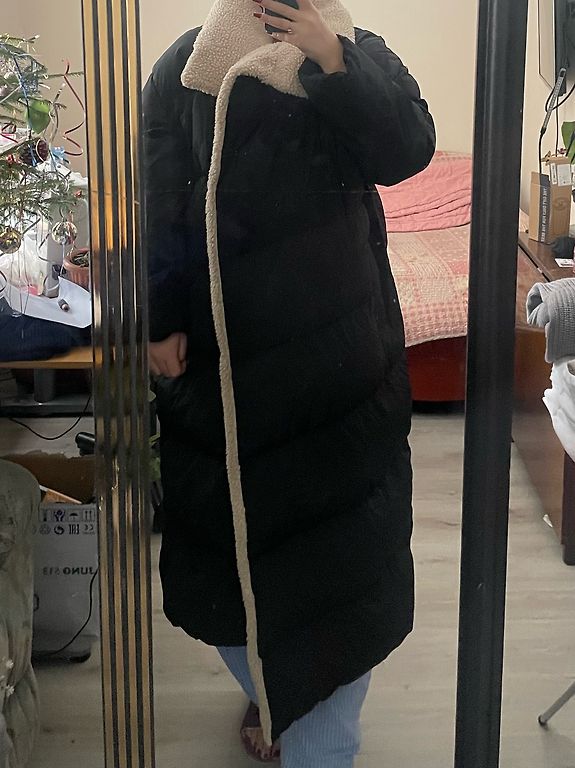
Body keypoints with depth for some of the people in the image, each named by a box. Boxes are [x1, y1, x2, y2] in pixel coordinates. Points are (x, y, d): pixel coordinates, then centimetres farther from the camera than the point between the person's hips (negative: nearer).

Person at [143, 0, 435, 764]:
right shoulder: (186, 67, 2)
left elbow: (408, 149, -11)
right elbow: (158, 203, -2)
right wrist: (161, 322, -8)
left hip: (338, 352, 0)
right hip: (221, 354, 1)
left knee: (339, 538, 2)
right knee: (231, 528, 12)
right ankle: (266, 684, 38)